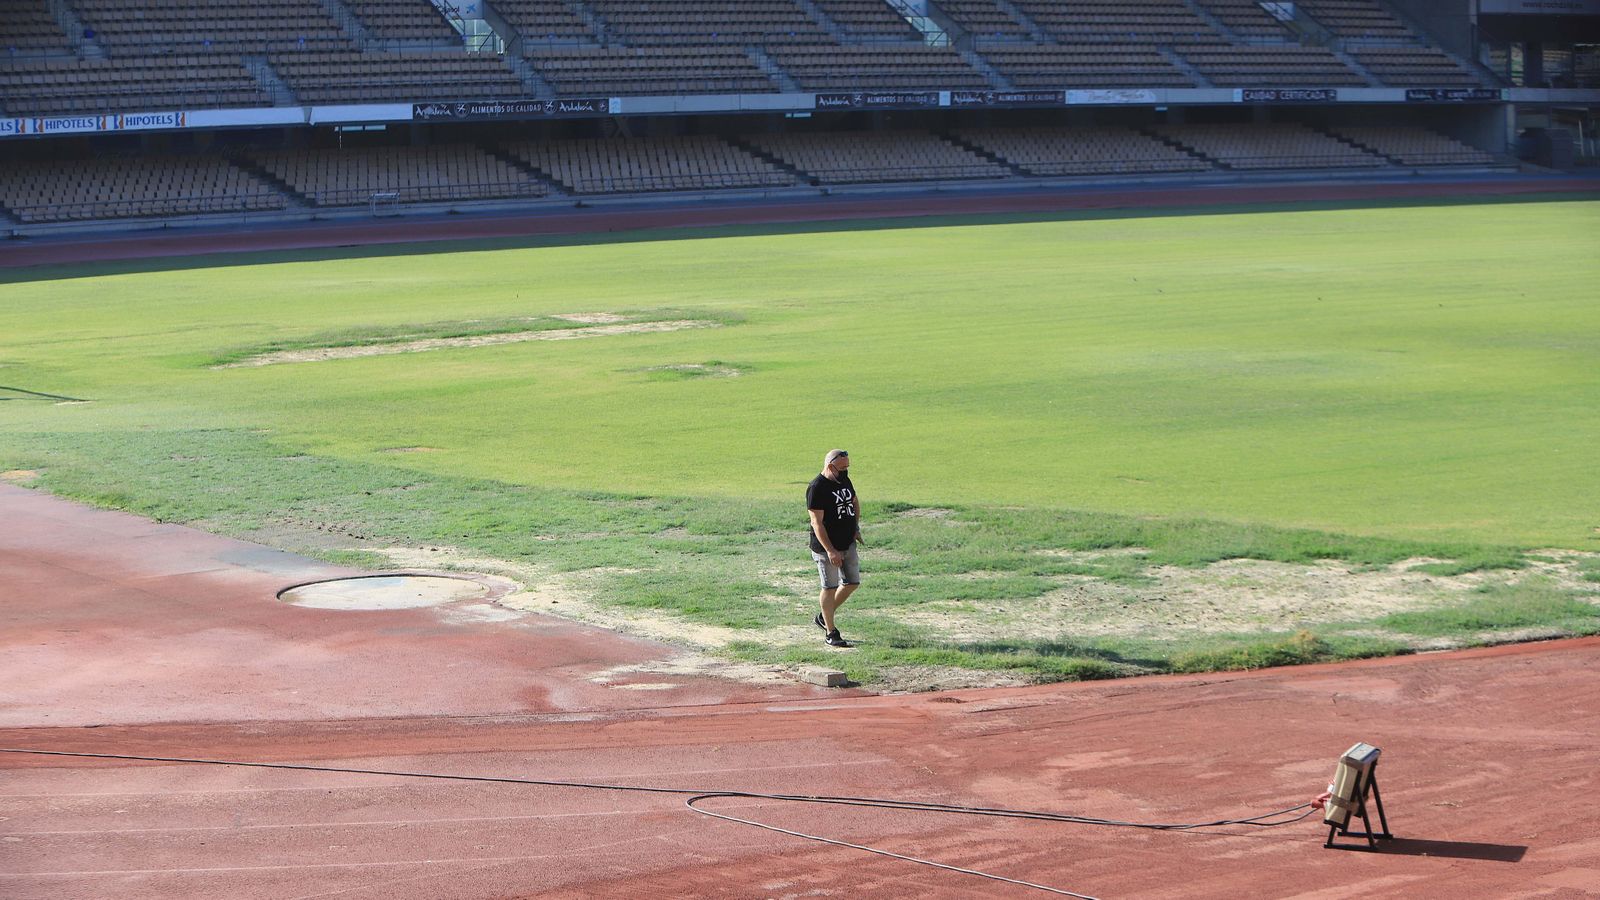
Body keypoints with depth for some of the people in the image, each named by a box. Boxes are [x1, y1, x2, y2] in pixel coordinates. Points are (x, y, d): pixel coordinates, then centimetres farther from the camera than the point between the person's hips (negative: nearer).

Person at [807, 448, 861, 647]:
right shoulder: (817, 488, -18)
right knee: (830, 587, -1)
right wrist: (830, 551, -27)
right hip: (827, 547, -8)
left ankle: (823, 617, 29)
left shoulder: (844, 481, 7)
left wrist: (856, 527, 13)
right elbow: (817, 523, -22)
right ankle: (830, 633, 9)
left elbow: (855, 502, 27)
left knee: (852, 583, 12)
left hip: (848, 543, 8)